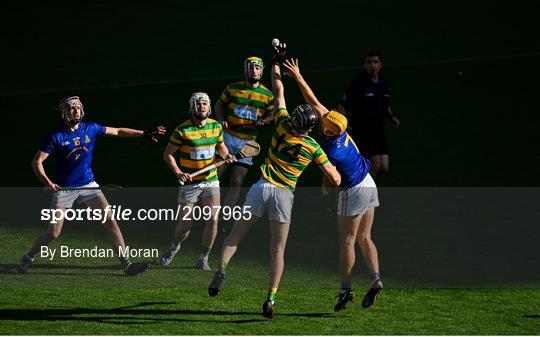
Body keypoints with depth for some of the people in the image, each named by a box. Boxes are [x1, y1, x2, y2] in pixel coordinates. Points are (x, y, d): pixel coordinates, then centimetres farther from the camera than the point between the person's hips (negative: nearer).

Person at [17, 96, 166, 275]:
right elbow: (36, 161, -11)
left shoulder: (91, 129, 1)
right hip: (64, 188, -3)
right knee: (53, 233, -5)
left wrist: (143, 133, 14)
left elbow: (117, 131, 15)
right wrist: (47, 182, -27)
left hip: (88, 185, 3)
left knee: (110, 220, -11)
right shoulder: (56, 137, -11)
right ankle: (27, 259, 21)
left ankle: (126, 264, -9)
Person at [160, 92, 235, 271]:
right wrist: (178, 173, -18)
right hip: (189, 183, -3)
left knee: (213, 219, -12)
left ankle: (203, 259, 5)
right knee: (185, 226, -3)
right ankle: (174, 246, 32)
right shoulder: (182, 130, -11)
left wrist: (227, 155, -1)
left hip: (210, 181, 3)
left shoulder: (216, 126, 2)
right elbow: (168, 154, -4)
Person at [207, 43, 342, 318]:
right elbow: (335, 179, 1)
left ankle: (222, 267, -18)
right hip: (284, 194, 0)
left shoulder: (283, 125, -3)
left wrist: (277, 61, 22)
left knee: (236, 235, 8)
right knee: (277, 249, 4)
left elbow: (278, 92, 10)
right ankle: (271, 298, -6)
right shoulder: (314, 148, -3)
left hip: (262, 187, 0)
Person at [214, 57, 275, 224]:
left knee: (236, 182, 1)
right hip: (228, 136, -1)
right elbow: (219, 104, 13)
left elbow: (271, 115, 13)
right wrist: (221, 120, -4)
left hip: (248, 142, 1)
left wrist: (264, 121, -9)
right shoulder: (233, 88, 2)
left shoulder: (267, 95, 3)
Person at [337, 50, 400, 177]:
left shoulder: (383, 82, 8)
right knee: (376, 164, -17)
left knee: (384, 168, 0)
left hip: (379, 131, 6)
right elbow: (341, 106, -7)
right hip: (362, 132, -6)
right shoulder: (357, 83, -11)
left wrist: (392, 116, 6)